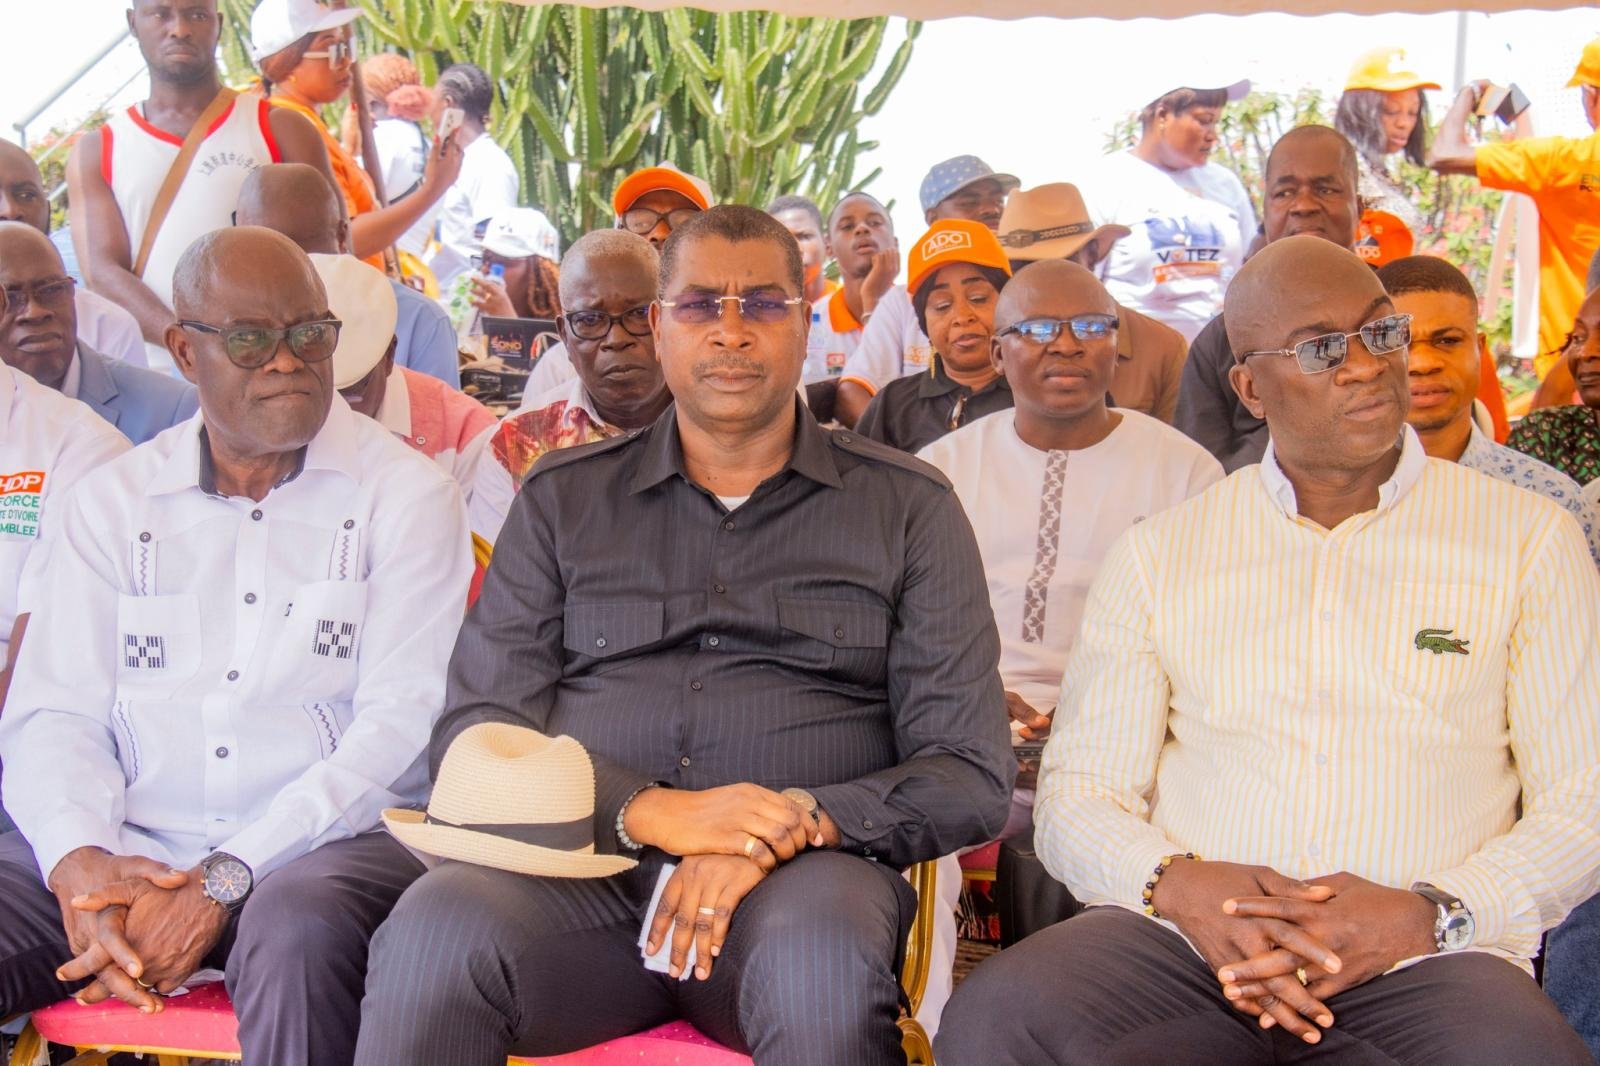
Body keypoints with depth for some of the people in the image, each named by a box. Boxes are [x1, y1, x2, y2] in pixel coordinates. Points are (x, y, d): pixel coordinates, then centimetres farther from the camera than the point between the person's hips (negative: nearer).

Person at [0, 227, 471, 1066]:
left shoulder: (404, 493, 3)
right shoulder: (112, 500, 15)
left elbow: (402, 722, -7)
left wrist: (224, 879, -16)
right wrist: (82, 862, -15)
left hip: (329, 840, -3)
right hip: (128, 847, 3)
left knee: (298, 928, -35)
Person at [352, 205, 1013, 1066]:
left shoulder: (909, 508, 13)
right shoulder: (563, 499, 17)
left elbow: (970, 776, 7)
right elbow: (477, 732, 8)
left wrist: (792, 823, -12)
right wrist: (646, 811, -12)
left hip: (802, 874, -1)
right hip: (584, 861, 1)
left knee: (822, 953, -36)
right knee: (437, 927, -31)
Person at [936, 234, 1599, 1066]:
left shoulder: (1528, 538, 12)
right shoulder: (1159, 552, 15)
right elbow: (1077, 794, 11)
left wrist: (1428, 916, -11)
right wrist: (1177, 884, -11)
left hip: (1420, 964, -1)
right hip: (1184, 936, 1)